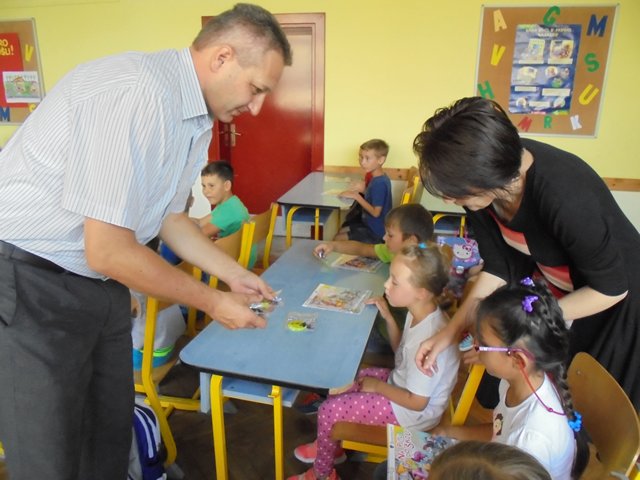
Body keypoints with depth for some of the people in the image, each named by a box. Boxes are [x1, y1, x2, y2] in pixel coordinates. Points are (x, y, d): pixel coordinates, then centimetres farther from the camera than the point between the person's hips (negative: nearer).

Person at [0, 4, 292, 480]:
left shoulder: (196, 117, 3)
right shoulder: (137, 93, -27)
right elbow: (108, 251, -27)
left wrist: (235, 275, 9)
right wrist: (212, 302, -15)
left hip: (100, 280, 8)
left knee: (113, 428, 18)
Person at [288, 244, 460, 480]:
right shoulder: (420, 313, -9)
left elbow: (417, 402, -28)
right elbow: (402, 351, 8)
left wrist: (378, 386, -15)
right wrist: (388, 318, -5)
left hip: (410, 410, -9)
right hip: (402, 382, 9)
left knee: (328, 410, -7)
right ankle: (330, 445, 33)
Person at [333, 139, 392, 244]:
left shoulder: (380, 183, -27)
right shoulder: (377, 178, 1)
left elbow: (376, 212, -25)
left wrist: (357, 196, -21)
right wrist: (360, 191, -5)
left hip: (375, 231, -9)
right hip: (369, 223, 9)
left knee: (338, 239, -7)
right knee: (340, 231, 17)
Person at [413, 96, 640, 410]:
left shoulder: (564, 198, -41)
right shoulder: (487, 175, -22)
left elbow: (612, 288, -25)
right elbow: (499, 266, -12)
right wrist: (450, 331, -18)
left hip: (610, 306, -5)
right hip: (548, 286, 5)